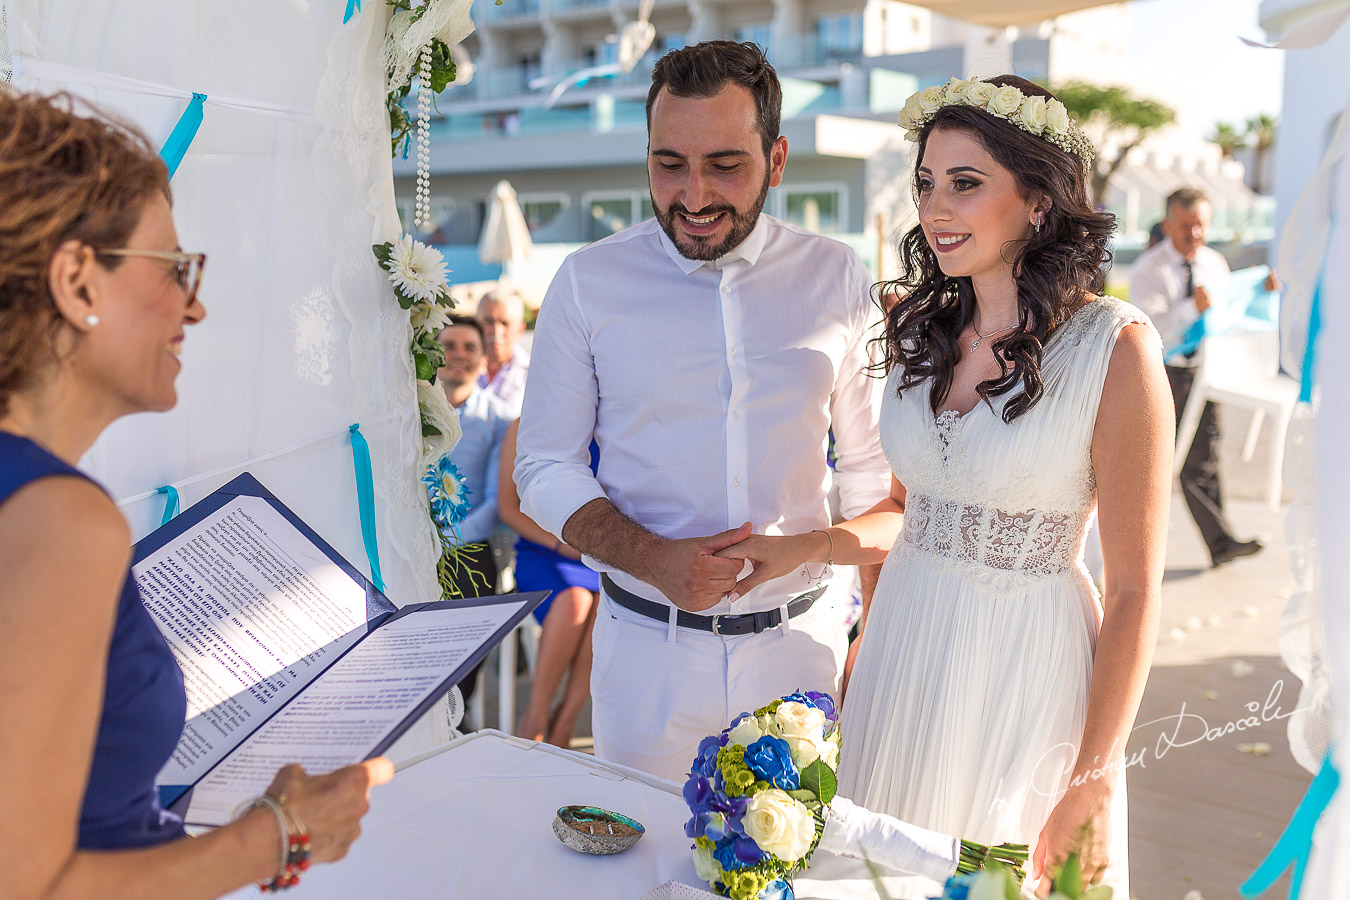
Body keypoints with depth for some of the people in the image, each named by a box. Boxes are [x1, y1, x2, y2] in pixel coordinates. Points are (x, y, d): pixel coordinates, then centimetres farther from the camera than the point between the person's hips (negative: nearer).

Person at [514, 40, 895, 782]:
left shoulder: (838, 279, 0)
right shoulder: (589, 282, -5)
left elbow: (870, 471, 7)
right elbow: (544, 470, -1)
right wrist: (652, 559, -17)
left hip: (797, 642, 1)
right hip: (649, 647, -1)